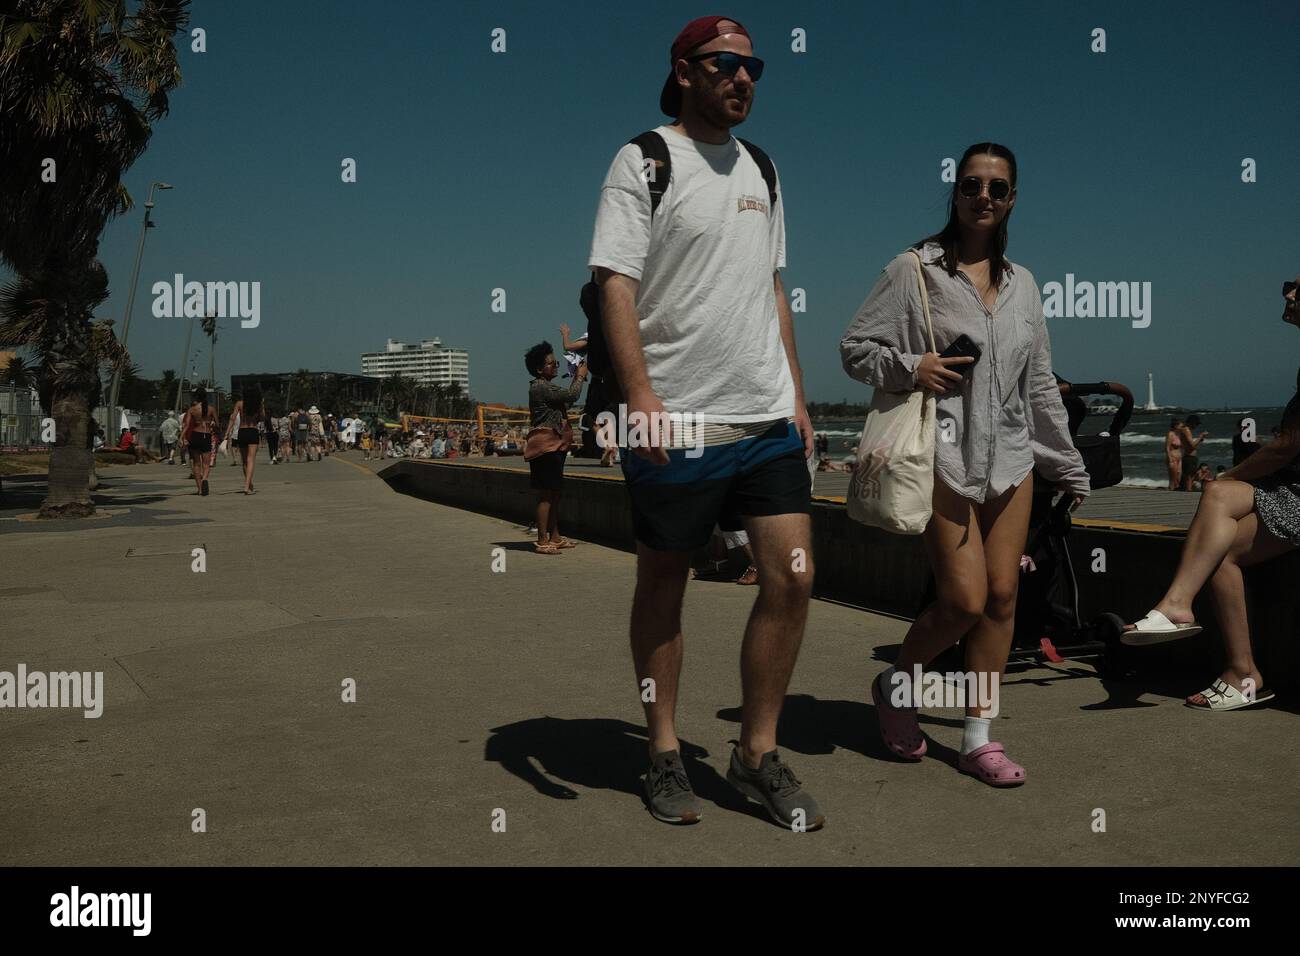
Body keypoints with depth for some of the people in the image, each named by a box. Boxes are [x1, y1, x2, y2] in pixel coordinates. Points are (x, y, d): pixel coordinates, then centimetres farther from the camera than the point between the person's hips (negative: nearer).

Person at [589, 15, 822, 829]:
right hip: (676, 423, -6)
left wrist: (796, 395, 16)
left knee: (793, 577, 0)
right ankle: (665, 754, 22)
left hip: (768, 418, 6)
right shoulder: (644, 160, -2)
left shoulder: (761, 169, 18)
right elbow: (616, 283, -11)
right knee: (664, 582, 6)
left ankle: (758, 753, 15)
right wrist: (639, 393, -22)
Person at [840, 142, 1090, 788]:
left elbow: (1040, 384, 18)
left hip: (1010, 457, 5)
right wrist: (911, 368, -18)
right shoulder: (913, 270, -1)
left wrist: (1067, 466, 19)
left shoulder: (1021, 284, 14)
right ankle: (895, 685, 18)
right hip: (943, 455, -5)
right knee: (964, 600, -9)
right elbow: (854, 347, 0)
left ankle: (979, 738, 13)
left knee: (1002, 596, 2)